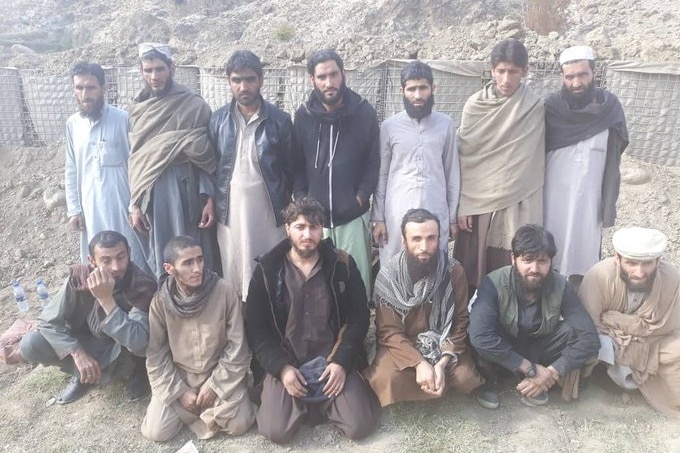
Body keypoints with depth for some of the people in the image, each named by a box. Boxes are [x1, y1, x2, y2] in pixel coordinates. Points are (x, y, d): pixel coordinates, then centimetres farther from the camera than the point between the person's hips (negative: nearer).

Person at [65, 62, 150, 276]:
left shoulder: (123, 119, -9)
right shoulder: (72, 123, 7)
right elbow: (71, 170, 12)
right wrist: (73, 209, 8)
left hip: (122, 204, -4)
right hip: (91, 207, 5)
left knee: (131, 261, 3)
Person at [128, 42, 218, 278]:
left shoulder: (194, 106, -2)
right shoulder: (138, 110, 10)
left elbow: (208, 155, -4)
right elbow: (134, 160, 11)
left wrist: (210, 199, -10)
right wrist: (134, 204, 7)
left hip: (186, 191, -4)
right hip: (150, 194, 4)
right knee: (157, 260, 10)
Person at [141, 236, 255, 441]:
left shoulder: (224, 291, -17)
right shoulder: (160, 301, -13)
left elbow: (237, 346, -12)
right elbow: (156, 354, -6)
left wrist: (214, 385, -13)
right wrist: (180, 392, -10)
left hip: (219, 374, -1)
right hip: (177, 376, 2)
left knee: (238, 424, -18)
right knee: (156, 432, -11)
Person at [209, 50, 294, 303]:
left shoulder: (280, 120, -2)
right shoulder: (218, 120, 4)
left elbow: (290, 168, 2)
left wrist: (287, 207, 3)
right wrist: (210, 201, 3)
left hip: (269, 209, -2)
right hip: (230, 210, 2)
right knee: (232, 274, 8)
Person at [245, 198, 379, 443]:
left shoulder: (342, 264, -2)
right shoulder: (267, 269, -3)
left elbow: (359, 317, 0)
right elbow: (255, 327, -2)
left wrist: (342, 361, -11)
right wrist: (281, 367, -13)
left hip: (333, 361, 0)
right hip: (286, 363, 0)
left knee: (360, 426, -14)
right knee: (276, 431, -17)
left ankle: (319, 401, 16)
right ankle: (305, 402, 15)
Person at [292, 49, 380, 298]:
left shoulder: (364, 112, -3)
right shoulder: (303, 114, 2)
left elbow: (374, 162, 0)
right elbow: (296, 163, 7)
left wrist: (361, 198, -8)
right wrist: (302, 200, -2)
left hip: (354, 215, -1)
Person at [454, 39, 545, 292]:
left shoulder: (535, 108, 1)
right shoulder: (475, 105, 1)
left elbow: (537, 161, 5)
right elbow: (463, 157, 2)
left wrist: (536, 207, 4)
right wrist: (460, 205, -1)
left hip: (518, 204, 0)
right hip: (477, 202, 1)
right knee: (472, 272, 4)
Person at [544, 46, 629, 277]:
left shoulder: (610, 107, -2)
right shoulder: (551, 107, -4)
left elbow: (613, 161, 0)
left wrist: (609, 203, -2)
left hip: (589, 200, 0)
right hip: (553, 199, 0)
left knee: (584, 256, 6)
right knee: (550, 256, 7)